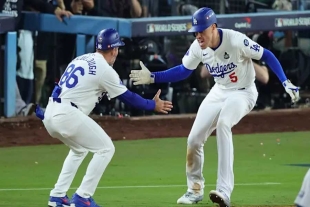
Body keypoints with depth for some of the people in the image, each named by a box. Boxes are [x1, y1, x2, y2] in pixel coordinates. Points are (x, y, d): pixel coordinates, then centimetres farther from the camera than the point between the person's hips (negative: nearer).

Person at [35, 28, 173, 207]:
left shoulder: (81, 59, 19)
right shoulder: (105, 69, -4)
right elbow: (128, 97, 2)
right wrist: (153, 105, 14)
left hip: (50, 113, 9)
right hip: (67, 115, -9)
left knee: (79, 149, 30)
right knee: (106, 148, 3)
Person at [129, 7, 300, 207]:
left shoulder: (236, 41, -28)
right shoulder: (198, 47, -11)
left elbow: (266, 55, -19)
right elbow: (183, 71, 4)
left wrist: (286, 83, -27)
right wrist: (153, 77, -6)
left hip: (243, 93, -6)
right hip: (219, 92, 6)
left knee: (223, 123, -35)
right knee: (194, 139, 0)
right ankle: (195, 190, 26)